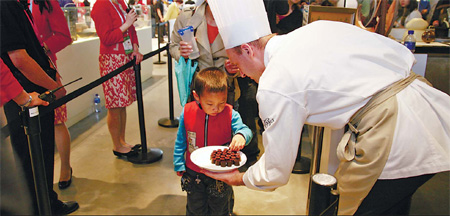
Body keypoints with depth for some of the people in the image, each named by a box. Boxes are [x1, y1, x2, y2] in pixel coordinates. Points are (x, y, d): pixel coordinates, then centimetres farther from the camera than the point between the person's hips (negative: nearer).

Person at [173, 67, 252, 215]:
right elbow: (181, 140, -3)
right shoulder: (187, 112, -14)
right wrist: (179, 164, 0)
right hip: (193, 172, 1)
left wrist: (241, 135, -46)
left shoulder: (230, 114, -19)